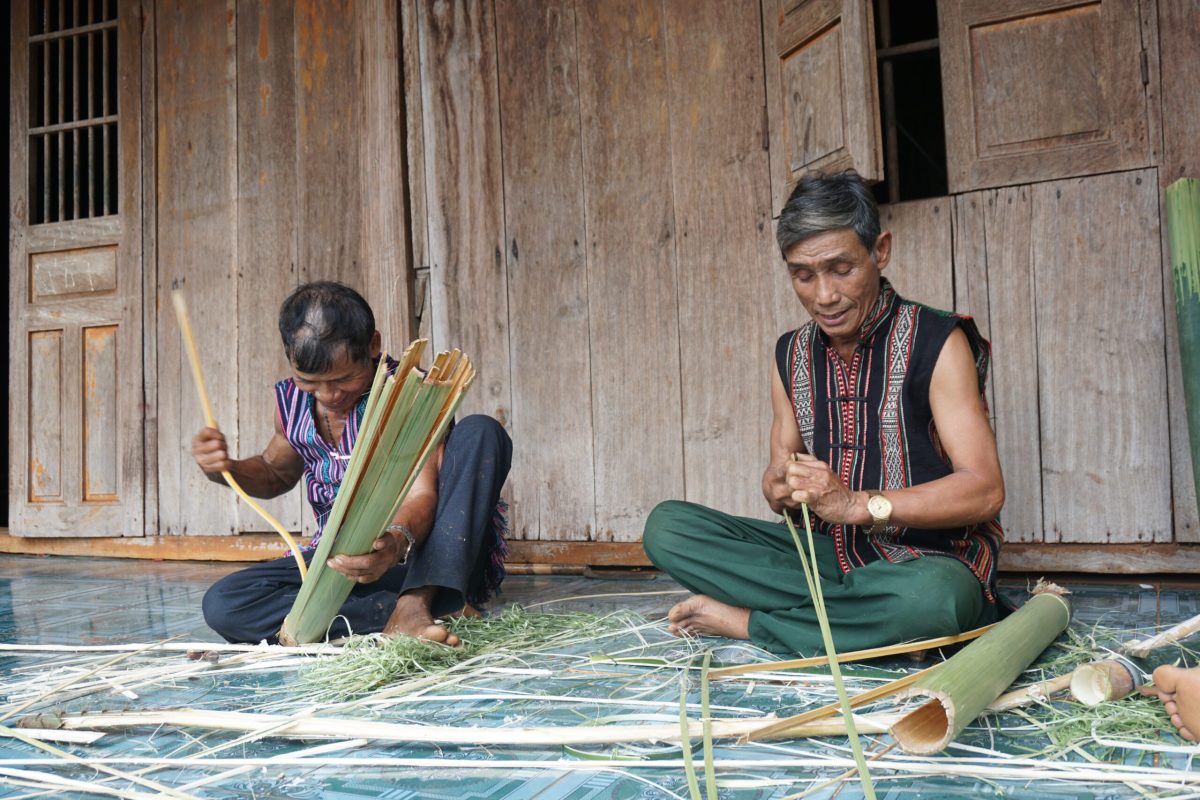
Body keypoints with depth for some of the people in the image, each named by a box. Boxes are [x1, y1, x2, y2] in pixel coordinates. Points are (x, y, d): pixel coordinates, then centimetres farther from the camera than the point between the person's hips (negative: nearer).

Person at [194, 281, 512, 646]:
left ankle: (413, 605, -39)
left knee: (480, 432, -27)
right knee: (222, 604, -20)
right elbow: (277, 473, 24)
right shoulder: (291, 400, 4)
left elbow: (422, 493, -24)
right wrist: (227, 469, 0)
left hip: (422, 554, -4)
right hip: (342, 561, 4)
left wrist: (397, 543, -47)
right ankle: (394, 611, -28)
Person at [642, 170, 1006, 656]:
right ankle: (860, 612, -15)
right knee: (666, 525, -9)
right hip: (827, 554, 5)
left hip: (927, 558, -4)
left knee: (930, 596, -41)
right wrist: (782, 489, -12)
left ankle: (741, 621, -16)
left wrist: (856, 503, -26)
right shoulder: (791, 355, 9)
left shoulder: (936, 342, -9)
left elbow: (985, 490, -15)